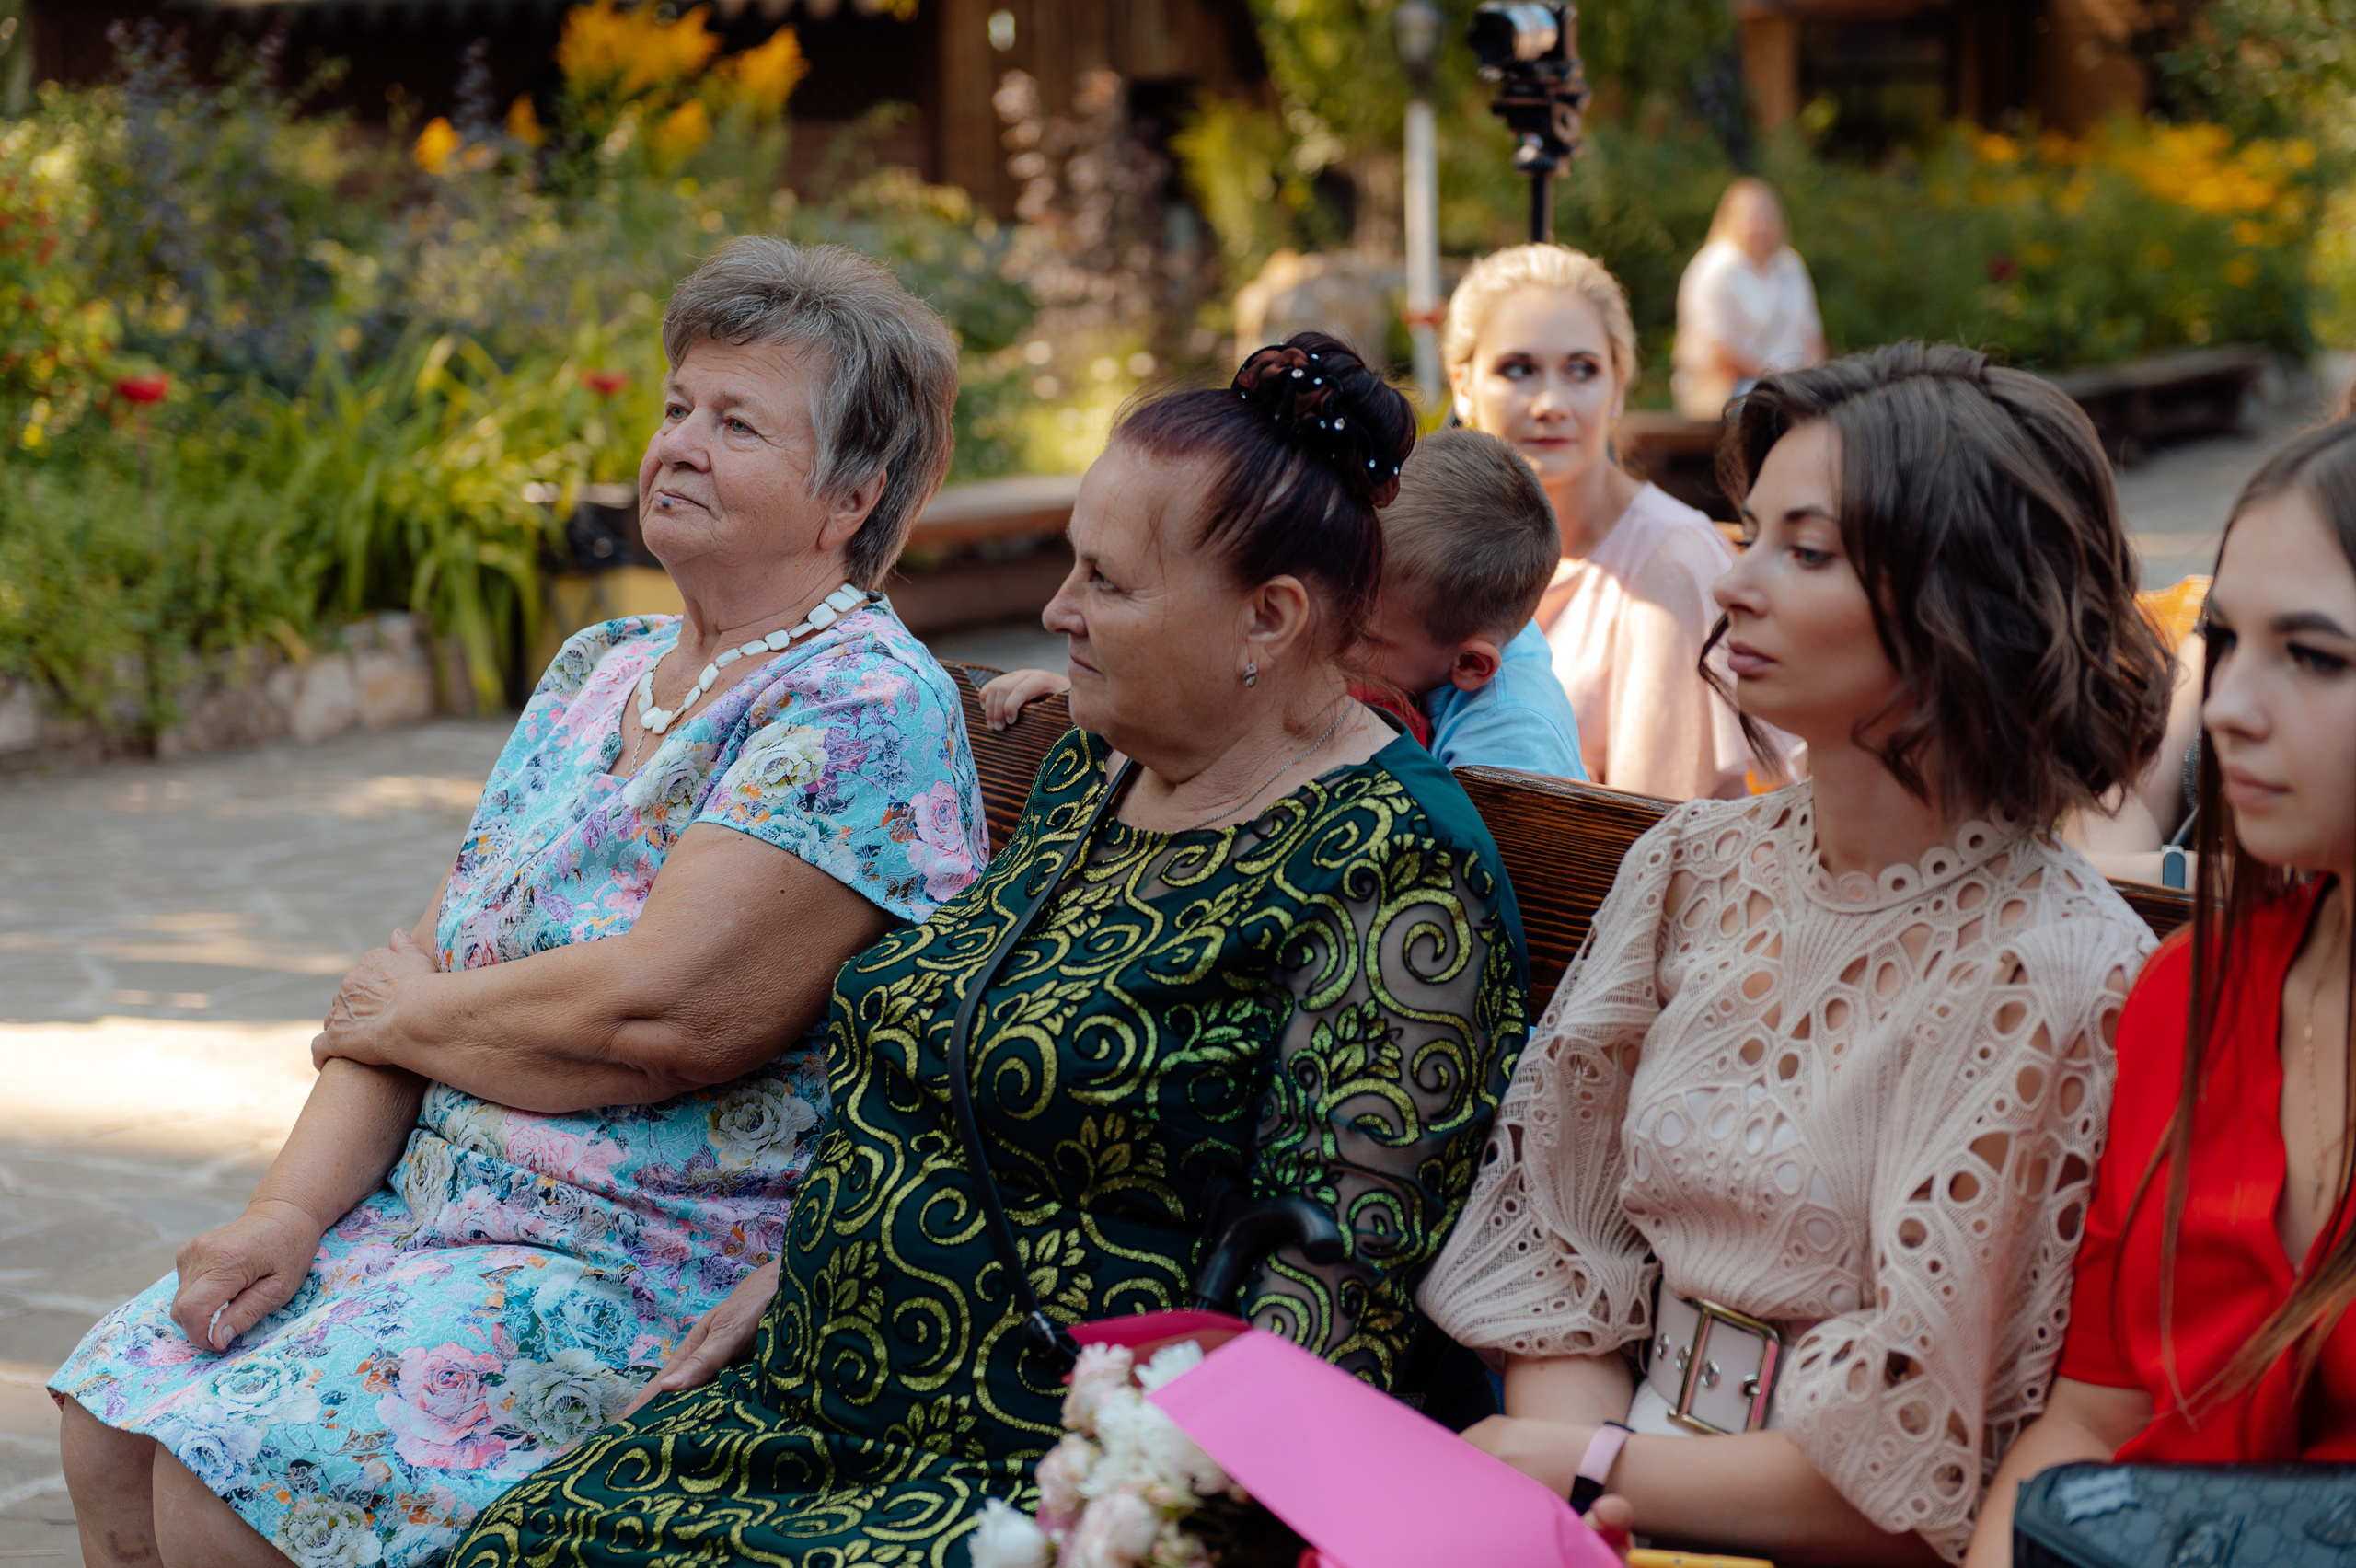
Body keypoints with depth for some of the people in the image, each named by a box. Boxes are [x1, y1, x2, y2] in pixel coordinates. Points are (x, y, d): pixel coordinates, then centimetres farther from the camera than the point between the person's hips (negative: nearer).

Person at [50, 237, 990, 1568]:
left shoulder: (867, 710, -14)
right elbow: (422, 964, 10)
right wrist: (291, 1210, -5)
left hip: (652, 1278, -8)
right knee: (116, 1421, -6)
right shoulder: (597, 672, 14)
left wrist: (409, 1018, -5)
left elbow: (653, 1016, -23)